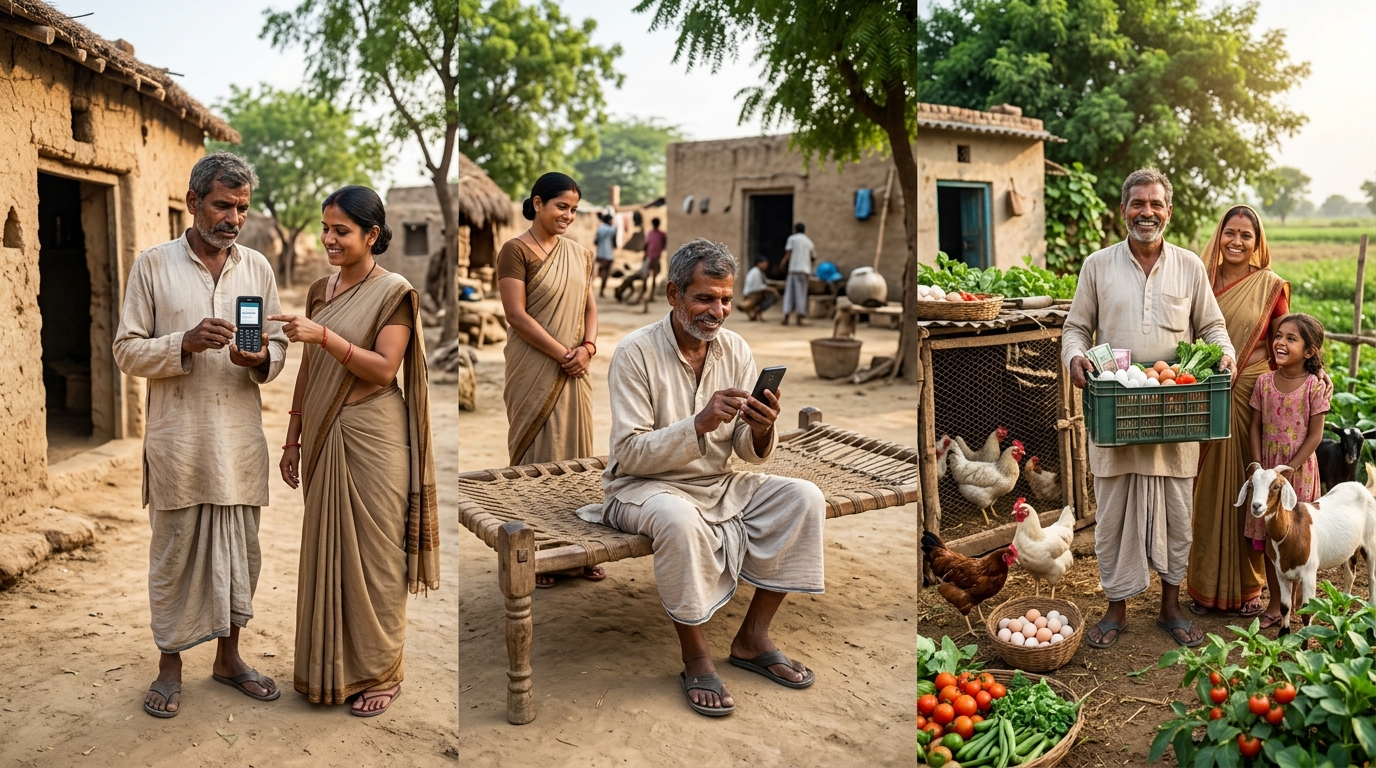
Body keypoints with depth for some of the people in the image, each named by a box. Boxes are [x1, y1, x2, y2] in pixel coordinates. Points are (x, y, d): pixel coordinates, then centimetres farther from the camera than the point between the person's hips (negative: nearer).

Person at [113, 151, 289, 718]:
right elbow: (127, 351, -2)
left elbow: (279, 347, 11)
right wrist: (186, 343, -19)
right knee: (175, 551, 6)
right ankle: (170, 664, 23)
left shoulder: (258, 268, 8)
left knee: (240, 550, 11)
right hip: (178, 439, -3)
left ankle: (229, 656, 28)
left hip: (241, 438, 3)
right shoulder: (153, 265, -1)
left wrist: (261, 359, -12)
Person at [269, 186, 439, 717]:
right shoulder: (321, 290, 11)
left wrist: (324, 336, -26)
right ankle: (330, 667, 26)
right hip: (324, 435, 6)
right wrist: (293, 439, 13)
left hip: (372, 438, -6)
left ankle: (381, 672, 16)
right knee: (325, 550, 12)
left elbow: (384, 369, -16)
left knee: (373, 553, 2)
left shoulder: (393, 292, -8)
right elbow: (308, 370, 14)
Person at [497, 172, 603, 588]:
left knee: (575, 452, 9)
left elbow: (589, 306, 13)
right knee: (538, 455, 1)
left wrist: (587, 347, -6)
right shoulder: (516, 250, -8)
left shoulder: (578, 253, 11)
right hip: (535, 371, -6)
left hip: (574, 372, 6)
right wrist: (563, 354, -14)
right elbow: (517, 315, -14)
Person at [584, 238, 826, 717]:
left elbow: (751, 454, 1)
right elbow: (630, 455, -19)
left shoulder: (736, 351, 0)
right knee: (680, 519, -37)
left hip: (720, 484, 6)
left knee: (804, 498, -13)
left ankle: (753, 637, -3)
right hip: (645, 486, -6)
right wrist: (699, 423, -32)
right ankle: (696, 659, -16)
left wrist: (761, 430, -23)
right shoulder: (636, 353, -14)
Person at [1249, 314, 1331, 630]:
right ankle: (1275, 605, 18)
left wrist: (1289, 470, -14)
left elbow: (1315, 435, -9)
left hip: (1299, 470, -3)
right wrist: (1259, 467, -6)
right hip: (1267, 470, 3)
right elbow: (1255, 428, 3)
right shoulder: (1264, 381, 0)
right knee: (1268, 539, 7)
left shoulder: (1314, 386, -9)